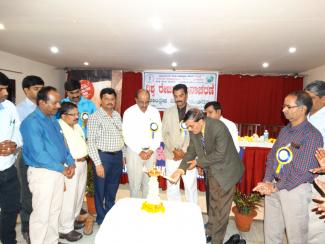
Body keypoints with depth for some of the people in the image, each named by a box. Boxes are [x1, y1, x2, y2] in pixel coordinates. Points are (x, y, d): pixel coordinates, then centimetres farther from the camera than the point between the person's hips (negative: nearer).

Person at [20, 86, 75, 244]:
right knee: (41, 215, 4)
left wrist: (70, 162, 1)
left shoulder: (53, 120, 9)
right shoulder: (32, 122, -18)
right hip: (42, 173, -8)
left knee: (55, 211, 19)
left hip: (58, 171, 8)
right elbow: (38, 154, -23)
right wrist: (62, 169, -16)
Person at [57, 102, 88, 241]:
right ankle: (65, 229, 14)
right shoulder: (59, 128, -16)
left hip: (82, 164, 9)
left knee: (79, 195, 18)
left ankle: (72, 220, 36)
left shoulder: (77, 126, 14)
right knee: (68, 198, -1)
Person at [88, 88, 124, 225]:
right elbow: (91, 142, -14)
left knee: (113, 190, 19)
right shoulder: (95, 117, -11)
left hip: (117, 156, 6)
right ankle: (101, 218, 31)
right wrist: (98, 163, -17)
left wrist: (122, 155, 13)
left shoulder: (117, 116, 8)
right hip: (103, 156, -5)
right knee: (101, 190, 12)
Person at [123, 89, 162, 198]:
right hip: (134, 152, -2)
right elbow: (127, 136, -8)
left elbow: (158, 133, 4)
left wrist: (151, 150, -6)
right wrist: (140, 152, -11)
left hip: (151, 152, 3)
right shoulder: (129, 113, -6)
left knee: (149, 183, 8)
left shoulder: (155, 112, 2)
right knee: (134, 183, 2)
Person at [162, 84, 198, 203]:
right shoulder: (168, 112, 6)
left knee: (191, 187, 5)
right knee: (172, 187, 10)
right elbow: (164, 134, 3)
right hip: (171, 155, 2)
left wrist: (184, 151, -12)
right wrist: (174, 150, -9)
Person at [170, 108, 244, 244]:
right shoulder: (193, 131, -10)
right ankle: (210, 232, 39)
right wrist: (181, 169, -15)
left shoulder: (219, 128, -30)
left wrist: (198, 162, -19)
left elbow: (219, 154, -29)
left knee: (222, 206, 7)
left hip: (226, 170, -5)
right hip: (212, 171, 6)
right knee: (213, 203, 20)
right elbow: (191, 151, -3)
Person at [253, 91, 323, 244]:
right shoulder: (284, 130, 6)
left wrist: (276, 187, -14)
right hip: (274, 186, 6)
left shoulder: (312, 135, -15)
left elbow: (304, 172, -18)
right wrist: (267, 181, -4)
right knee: (271, 231, 18)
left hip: (294, 189, -6)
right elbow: (271, 156, 8)